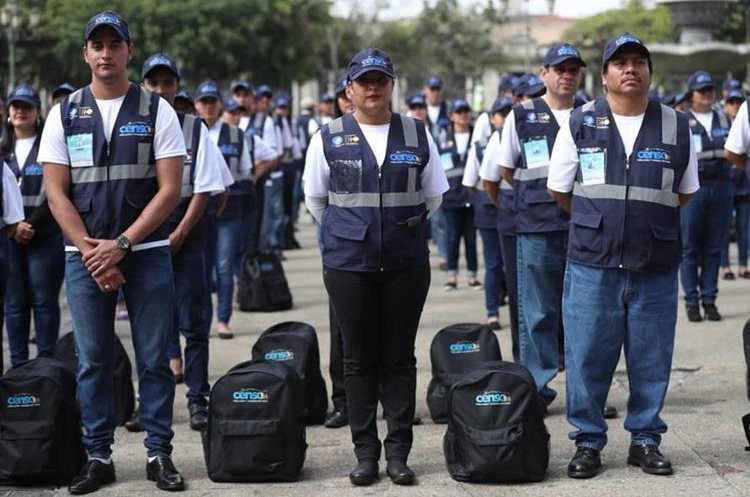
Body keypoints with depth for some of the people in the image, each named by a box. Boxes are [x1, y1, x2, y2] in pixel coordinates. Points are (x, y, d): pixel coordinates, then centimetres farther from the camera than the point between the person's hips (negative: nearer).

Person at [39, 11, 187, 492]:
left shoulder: (156, 110, 0)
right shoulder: (64, 114, 5)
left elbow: (170, 189, -5)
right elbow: (56, 193, 2)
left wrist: (120, 244, -13)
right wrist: (91, 251, -9)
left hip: (147, 253, -1)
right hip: (84, 255, 1)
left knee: (155, 359, 3)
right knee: (92, 361, 6)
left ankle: (160, 453, 12)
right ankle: (99, 457, 14)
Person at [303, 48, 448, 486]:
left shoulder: (418, 135, 5)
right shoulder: (329, 138, 3)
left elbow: (433, 196, 15)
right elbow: (316, 198, 14)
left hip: (407, 264, 1)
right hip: (349, 265, 0)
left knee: (400, 358, 4)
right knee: (359, 360, 4)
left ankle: (398, 452, 10)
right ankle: (366, 451, 11)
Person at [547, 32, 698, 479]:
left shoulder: (677, 127, 6)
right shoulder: (580, 124, 3)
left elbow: (685, 193, 17)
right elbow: (559, 190, 11)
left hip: (656, 268, 1)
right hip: (592, 264, -1)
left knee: (652, 359, 6)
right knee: (587, 357, 1)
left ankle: (646, 439, 20)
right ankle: (588, 442, 13)